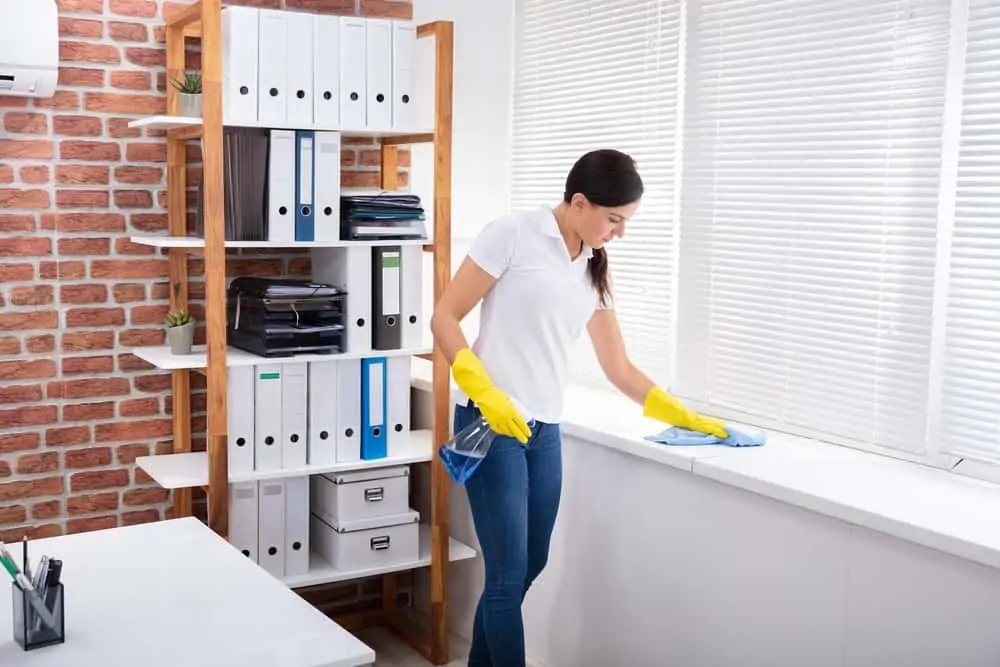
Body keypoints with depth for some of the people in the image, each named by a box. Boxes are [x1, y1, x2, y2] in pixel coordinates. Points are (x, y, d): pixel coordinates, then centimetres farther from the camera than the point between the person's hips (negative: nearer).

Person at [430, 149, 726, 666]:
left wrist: (685, 417, 14)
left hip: (545, 430, 7)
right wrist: (487, 395, -19)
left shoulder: (594, 269, 11)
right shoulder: (513, 234, -8)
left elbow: (620, 368, 16)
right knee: (510, 571, -6)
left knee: (531, 565, 13)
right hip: (491, 423, -7)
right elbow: (444, 318, -9)